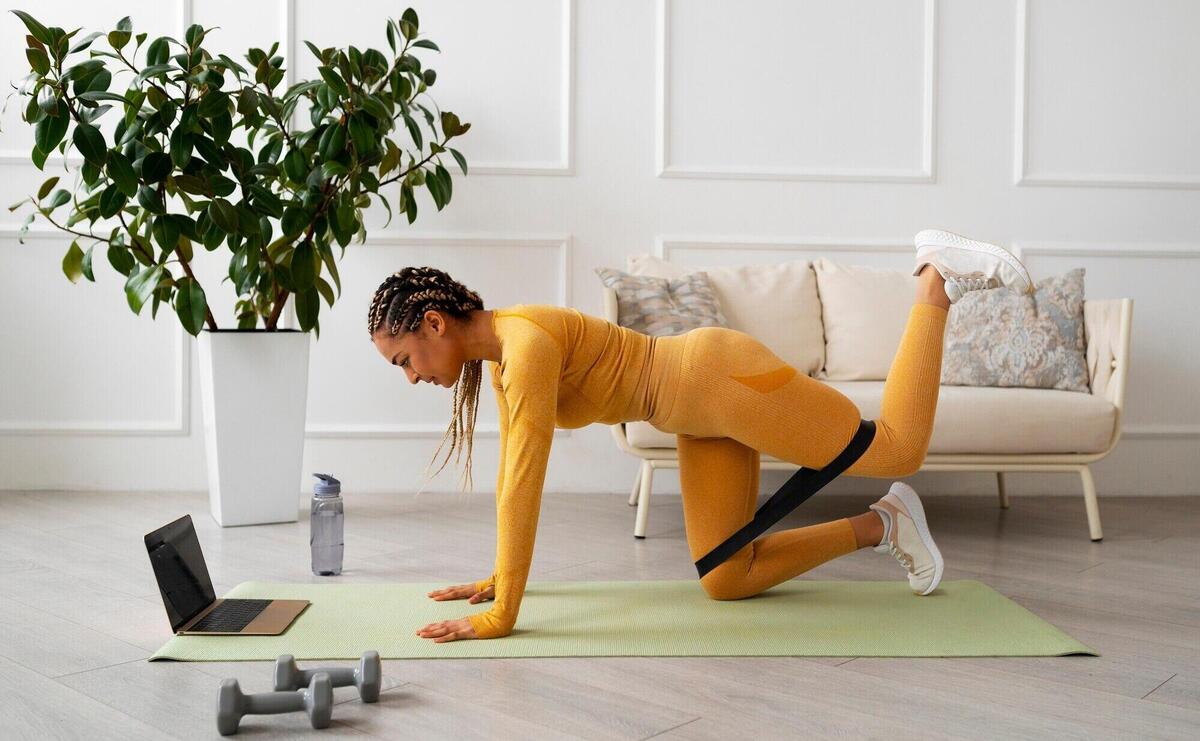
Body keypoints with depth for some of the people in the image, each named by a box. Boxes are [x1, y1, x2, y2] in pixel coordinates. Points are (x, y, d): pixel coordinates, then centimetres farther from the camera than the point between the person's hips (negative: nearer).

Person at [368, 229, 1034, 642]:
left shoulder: (527, 344, -24)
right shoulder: (497, 355, 5)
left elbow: (526, 480, -29)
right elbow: (512, 472, 14)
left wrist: (500, 615, -27)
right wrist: (499, 577, 17)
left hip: (724, 379, -9)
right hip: (701, 418, 9)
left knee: (899, 450, 3)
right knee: (725, 584, 7)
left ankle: (937, 278, 16)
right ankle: (878, 526, 19)